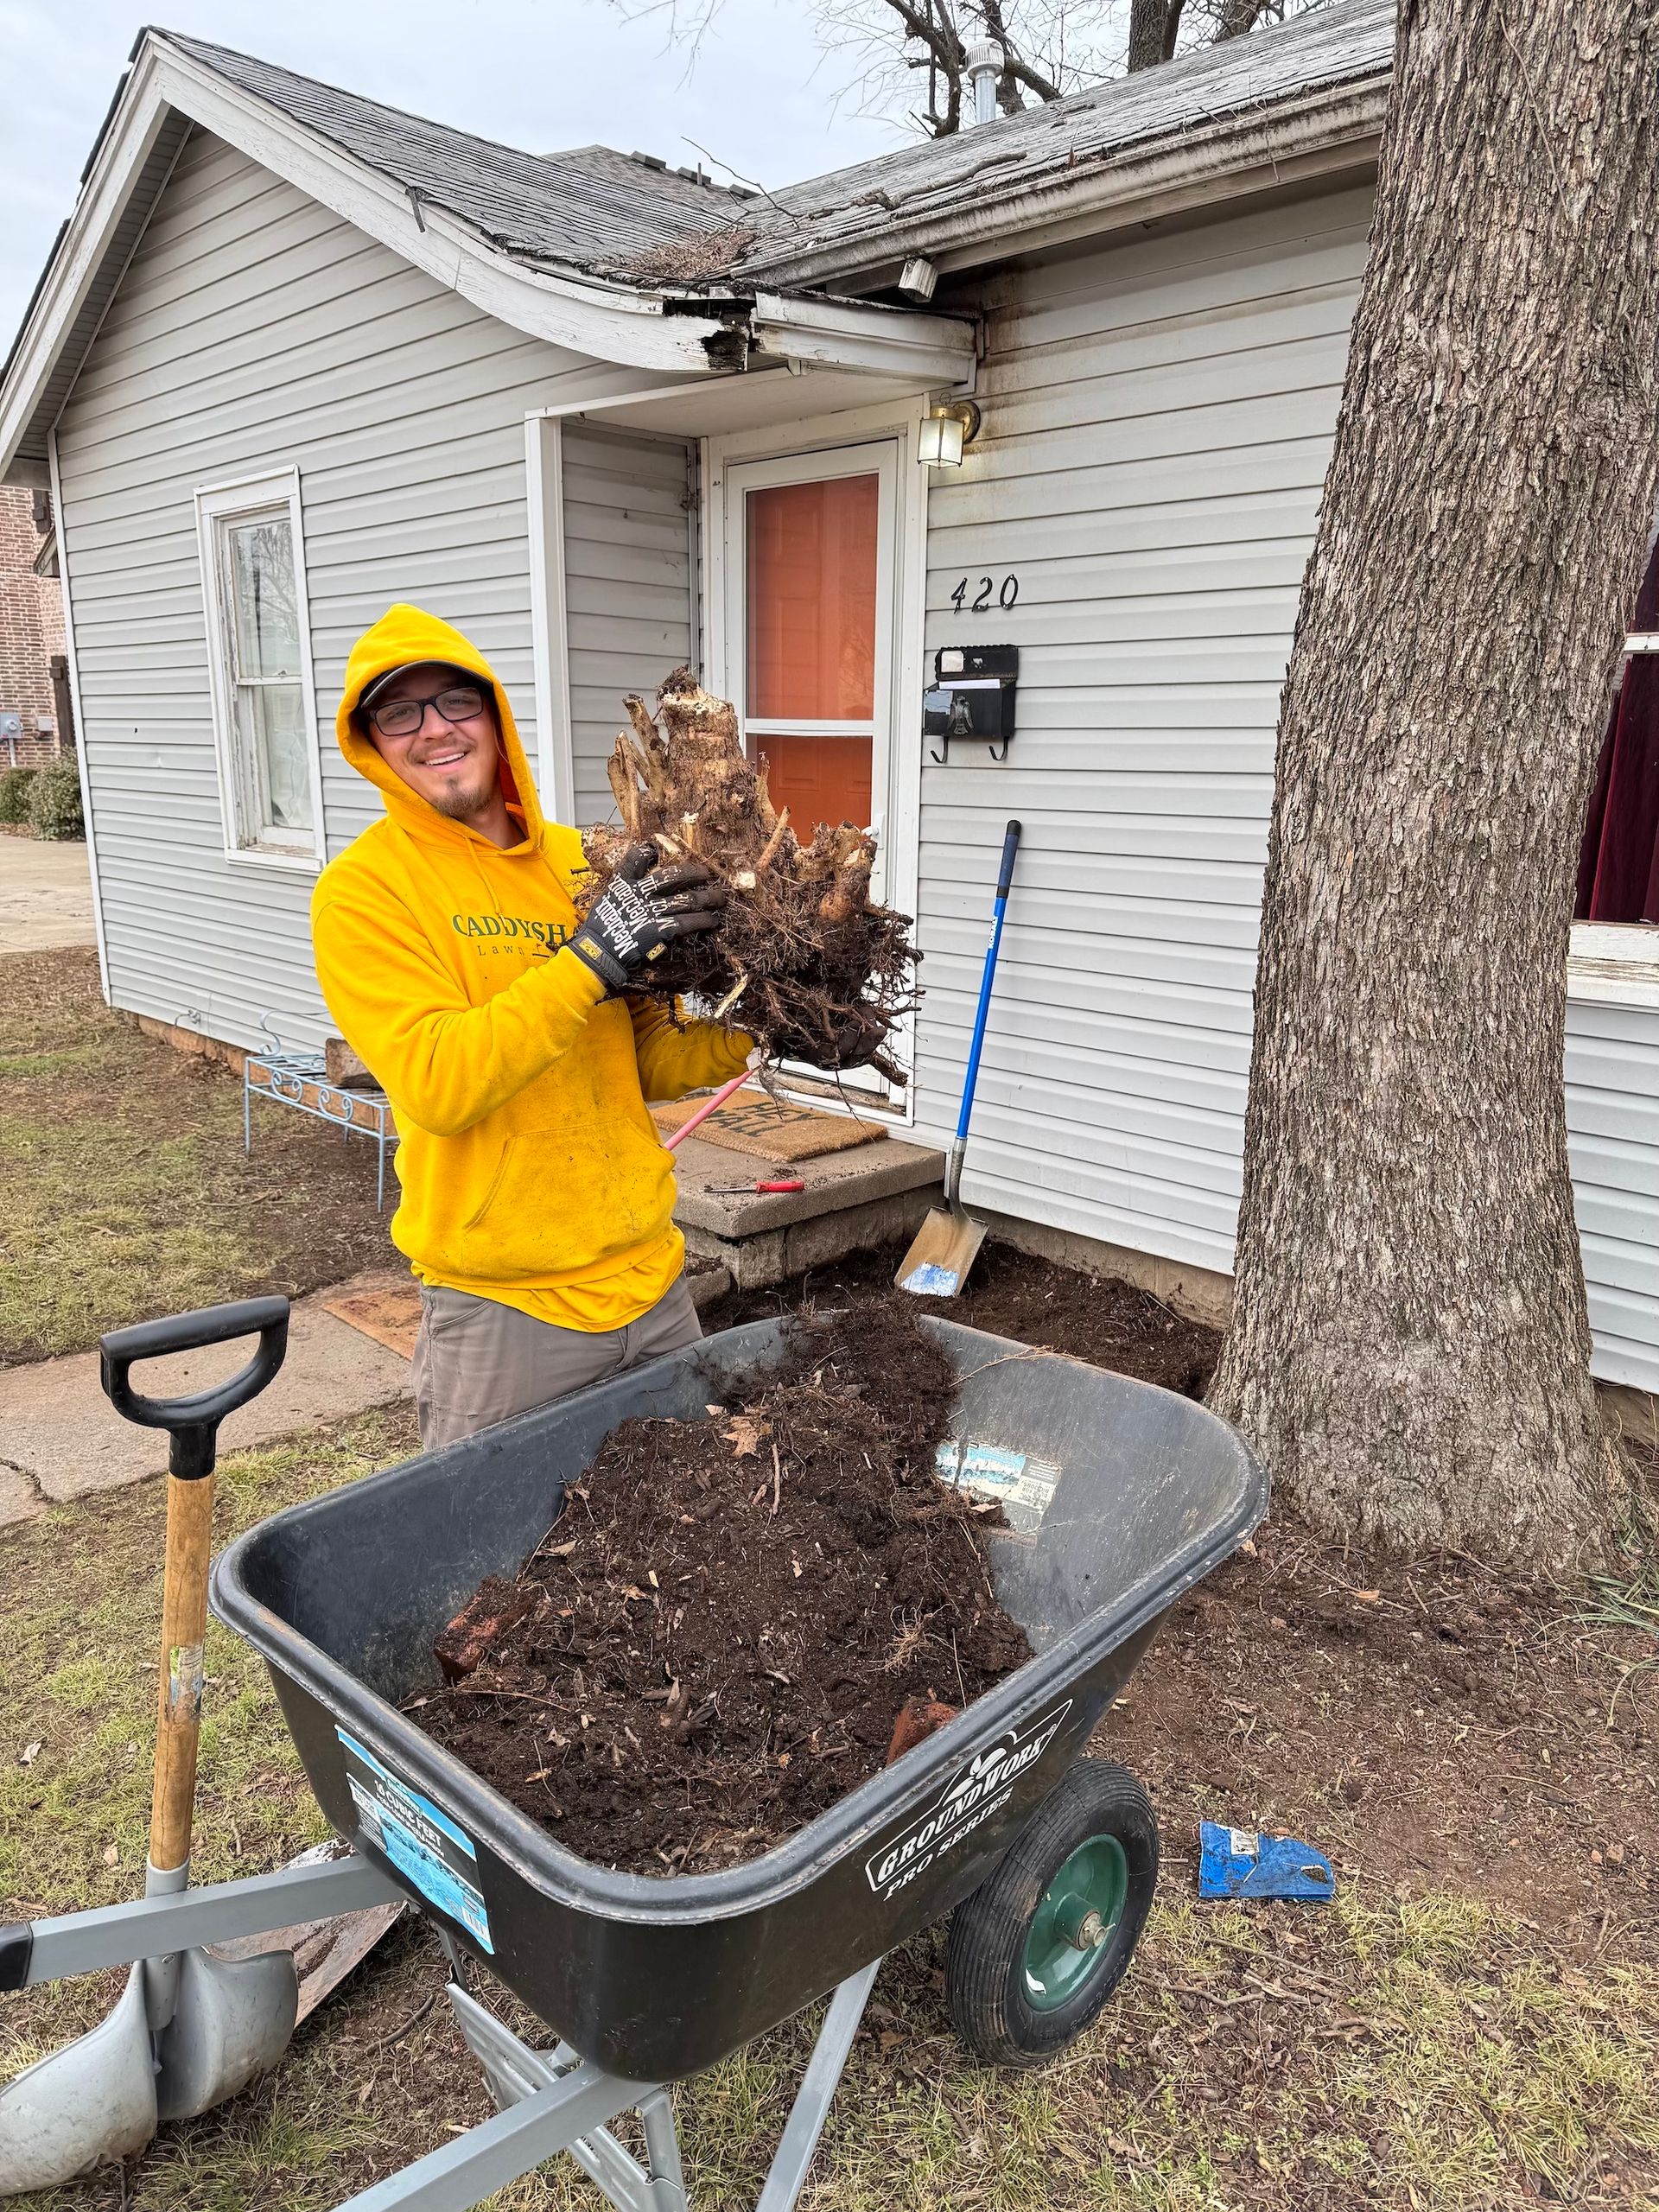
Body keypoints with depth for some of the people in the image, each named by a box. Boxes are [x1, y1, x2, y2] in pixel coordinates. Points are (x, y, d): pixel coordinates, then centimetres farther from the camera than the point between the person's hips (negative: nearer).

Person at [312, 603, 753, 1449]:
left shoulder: (582, 862, 5)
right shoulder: (362, 889, -9)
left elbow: (648, 1063, 9)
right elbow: (437, 1085, -22)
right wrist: (591, 958, -26)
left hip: (650, 1275, 5)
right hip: (503, 1307, -5)